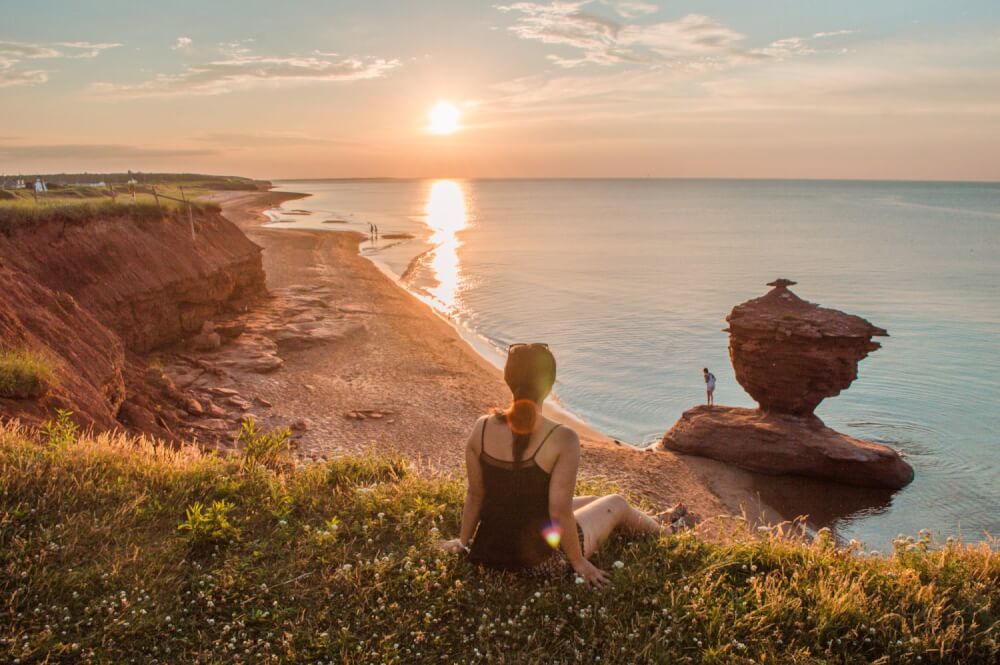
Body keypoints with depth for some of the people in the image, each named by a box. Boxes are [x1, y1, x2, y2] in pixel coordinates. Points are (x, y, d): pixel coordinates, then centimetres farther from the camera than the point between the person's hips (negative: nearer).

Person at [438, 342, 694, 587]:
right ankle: (663, 529, 54)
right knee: (615, 504, 22)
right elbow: (559, 510, -21)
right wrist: (578, 562, -6)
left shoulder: (482, 428, -10)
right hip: (540, 561, -5)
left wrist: (463, 542, 12)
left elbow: (475, 495, -2)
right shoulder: (562, 439, -24)